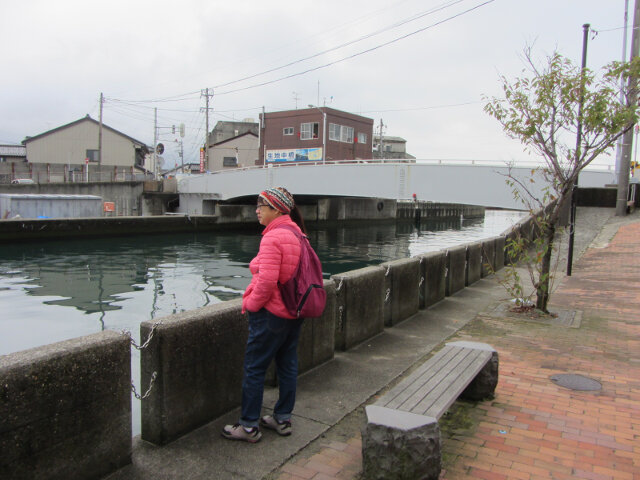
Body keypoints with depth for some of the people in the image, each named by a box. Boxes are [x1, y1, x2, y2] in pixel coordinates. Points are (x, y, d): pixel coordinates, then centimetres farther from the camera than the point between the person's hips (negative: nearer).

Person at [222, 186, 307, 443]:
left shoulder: (273, 237, -20)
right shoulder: (296, 234, 9)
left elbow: (267, 280, -27)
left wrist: (251, 304, -12)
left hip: (271, 313, -9)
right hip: (294, 312, 9)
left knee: (254, 369, 3)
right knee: (287, 365, 15)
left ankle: (249, 426, 13)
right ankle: (283, 419, 28)